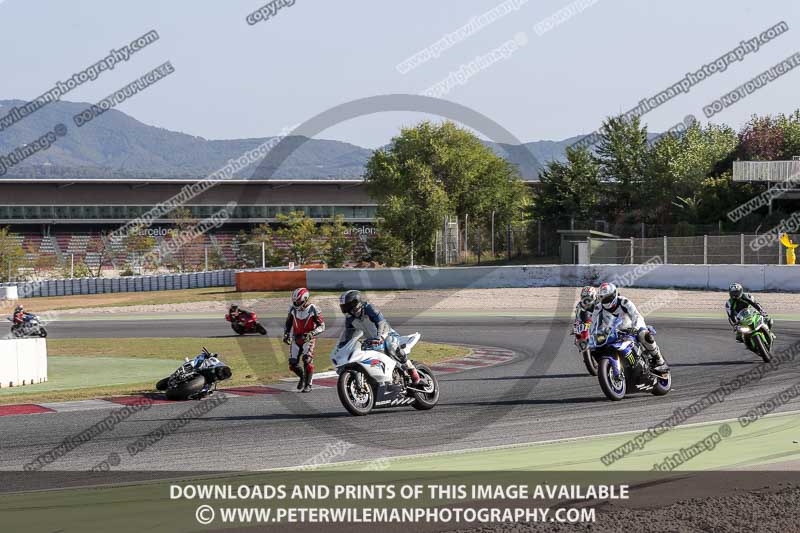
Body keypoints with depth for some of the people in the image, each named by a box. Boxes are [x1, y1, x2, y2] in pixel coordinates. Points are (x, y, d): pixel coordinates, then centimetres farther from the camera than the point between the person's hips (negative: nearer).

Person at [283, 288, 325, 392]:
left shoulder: (313, 309, -12)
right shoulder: (293, 308, 1)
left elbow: (322, 326, -12)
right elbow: (288, 323, 16)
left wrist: (311, 334, -27)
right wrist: (286, 335, 0)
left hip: (308, 339, -4)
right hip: (296, 339, 4)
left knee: (307, 360, -22)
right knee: (293, 364, -3)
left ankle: (308, 385, -12)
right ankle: (302, 376, 28)